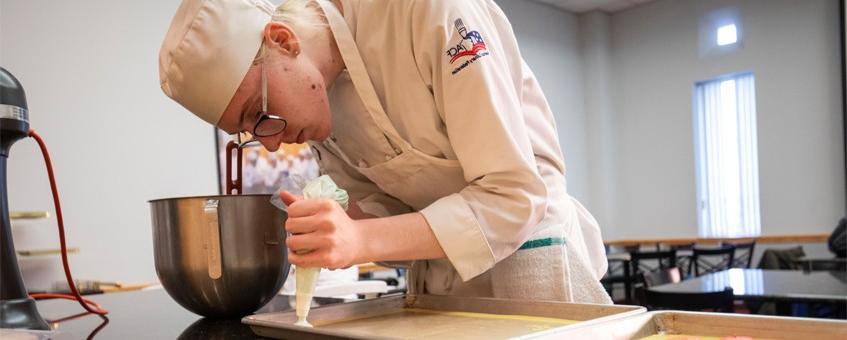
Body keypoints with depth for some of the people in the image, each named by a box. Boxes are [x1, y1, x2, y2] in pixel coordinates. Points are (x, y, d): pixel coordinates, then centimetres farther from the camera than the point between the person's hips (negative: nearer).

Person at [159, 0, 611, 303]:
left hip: (527, 252, -5)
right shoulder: (308, 93, -4)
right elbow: (386, 199, 4)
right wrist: (341, 231, -16)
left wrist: (363, 241, -33)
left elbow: (516, 196, -25)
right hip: (435, 273, 6)